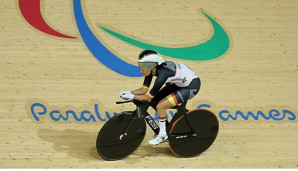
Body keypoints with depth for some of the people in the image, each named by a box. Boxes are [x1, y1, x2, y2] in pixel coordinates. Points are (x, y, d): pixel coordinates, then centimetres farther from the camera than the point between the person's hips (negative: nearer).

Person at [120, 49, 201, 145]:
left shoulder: (162, 74, -33)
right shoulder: (152, 69, -10)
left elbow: (149, 97, -26)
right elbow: (144, 89, -6)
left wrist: (132, 97, -26)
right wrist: (129, 93, -19)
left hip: (191, 86, -9)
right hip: (179, 82, 9)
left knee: (160, 106, -18)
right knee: (154, 102, 3)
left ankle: (162, 135, 1)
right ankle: (167, 129, 18)